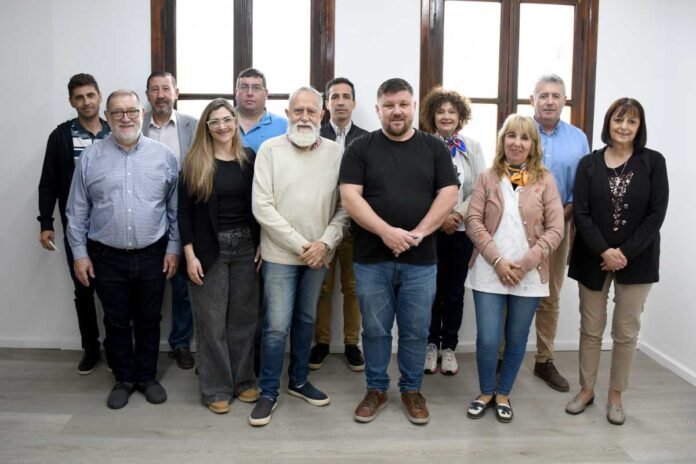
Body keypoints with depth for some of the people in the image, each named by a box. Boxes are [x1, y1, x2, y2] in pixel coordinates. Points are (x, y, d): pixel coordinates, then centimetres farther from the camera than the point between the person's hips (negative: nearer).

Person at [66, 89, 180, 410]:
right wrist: (79, 253, 0)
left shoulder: (164, 156, -1)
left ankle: (147, 377, 30)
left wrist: (173, 248, -1)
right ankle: (123, 379, 29)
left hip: (152, 255, 0)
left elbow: (176, 208, 2)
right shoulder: (90, 158, -1)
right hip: (107, 257, 0)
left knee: (149, 320, 12)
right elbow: (77, 212, 3)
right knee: (116, 322, 12)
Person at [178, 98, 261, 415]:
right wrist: (190, 255, -9)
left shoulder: (250, 159, 4)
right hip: (209, 249, -2)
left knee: (244, 317, 11)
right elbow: (184, 212, -3)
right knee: (211, 320, 4)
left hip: (245, 246, 2)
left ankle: (243, 381, 26)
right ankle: (216, 388, 18)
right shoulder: (194, 163, -2)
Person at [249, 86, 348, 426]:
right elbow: (262, 207, -12)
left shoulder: (335, 153, -1)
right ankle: (268, 392, 17)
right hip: (281, 254, -3)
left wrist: (325, 242, -13)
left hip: (318, 254, 3)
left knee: (306, 321, 16)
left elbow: (345, 206, -1)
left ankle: (298, 380, 34)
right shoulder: (270, 149, -6)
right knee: (277, 326, -1)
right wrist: (300, 245, -14)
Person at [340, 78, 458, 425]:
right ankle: (375, 389, 28)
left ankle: (412, 389, 29)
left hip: (421, 260, 1)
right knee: (375, 329, 11)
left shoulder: (434, 148, 5)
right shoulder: (360, 148, 1)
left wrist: (418, 233, -12)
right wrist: (387, 232, -19)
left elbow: (448, 194, -1)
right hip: (372, 259, -1)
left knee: (416, 331, 11)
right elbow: (350, 197, -8)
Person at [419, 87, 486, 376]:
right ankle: (431, 344, 23)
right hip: (430, 229, -2)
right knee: (431, 290, 7)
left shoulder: (473, 147, 6)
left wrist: (459, 214, -12)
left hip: (462, 230, 2)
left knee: (454, 292, 10)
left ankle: (448, 347, 23)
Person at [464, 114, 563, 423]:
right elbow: (473, 222, -3)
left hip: (529, 274, 1)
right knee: (487, 339, -1)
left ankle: (503, 394, 31)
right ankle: (486, 392, 24)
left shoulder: (545, 180, 2)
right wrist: (498, 261, -13)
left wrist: (525, 263, -13)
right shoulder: (487, 178, 4)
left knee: (517, 340, 11)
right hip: (489, 271, 0)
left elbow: (555, 229, -3)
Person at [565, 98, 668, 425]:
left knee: (626, 331, 7)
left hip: (636, 260, -1)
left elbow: (657, 213, -6)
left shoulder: (653, 162, -1)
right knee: (590, 328, 10)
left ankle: (615, 395, 24)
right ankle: (586, 390, 25)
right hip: (593, 258, 1)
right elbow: (581, 213, -4)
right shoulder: (589, 163, 1)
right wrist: (603, 251, -16)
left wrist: (625, 253, -14)